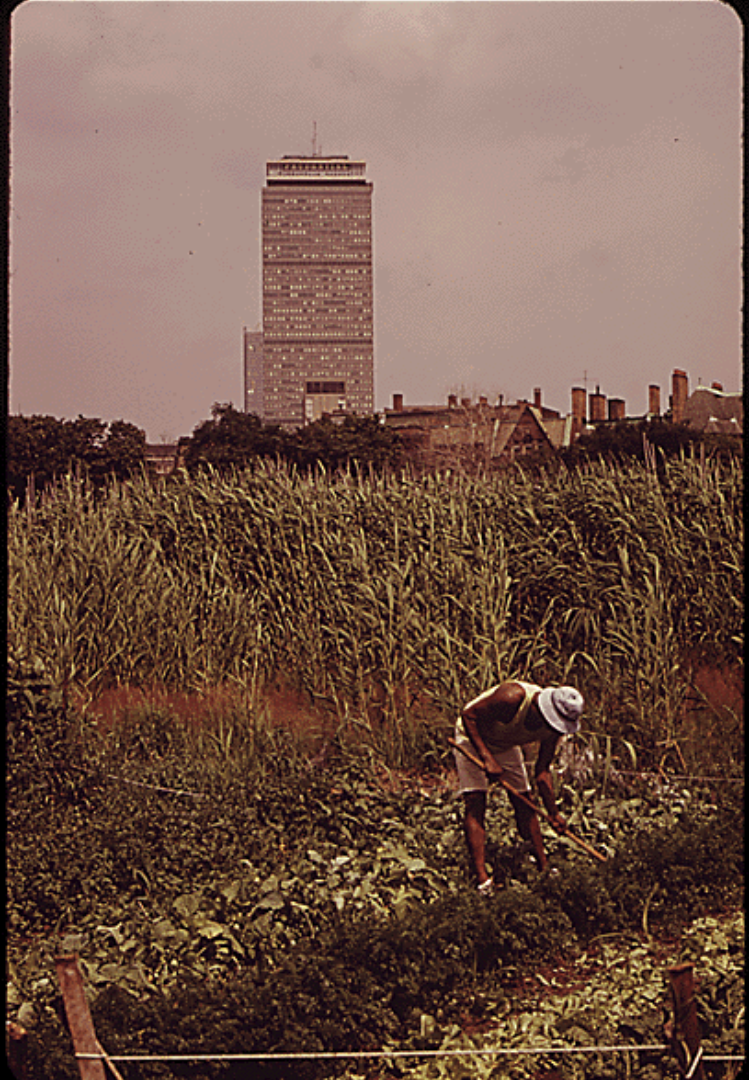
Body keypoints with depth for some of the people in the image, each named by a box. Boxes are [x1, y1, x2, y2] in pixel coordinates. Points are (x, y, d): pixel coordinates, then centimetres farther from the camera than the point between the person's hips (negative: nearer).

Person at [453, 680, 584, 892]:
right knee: (475, 806, -16)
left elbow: (542, 771, -7)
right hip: (472, 739, -6)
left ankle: (543, 869, 13)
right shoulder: (513, 698, -39)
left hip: (506, 747, 6)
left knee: (525, 804, 2)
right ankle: (482, 879, -20)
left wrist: (554, 814, -10)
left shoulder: (554, 729, -18)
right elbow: (468, 715, -32)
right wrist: (487, 758, -36)